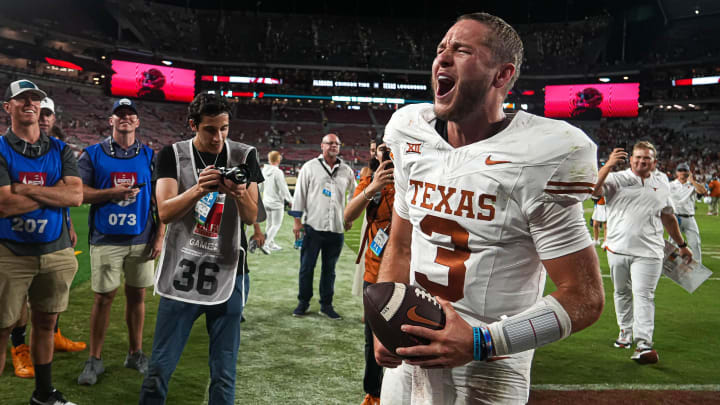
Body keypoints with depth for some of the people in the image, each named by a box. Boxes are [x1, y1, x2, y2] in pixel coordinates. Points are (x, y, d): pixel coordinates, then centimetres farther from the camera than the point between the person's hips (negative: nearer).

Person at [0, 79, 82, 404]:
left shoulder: (60, 151, 6)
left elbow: (76, 196, -8)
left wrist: (27, 189, -14)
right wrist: (54, 191, -9)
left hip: (56, 252, 4)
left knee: (45, 323, 15)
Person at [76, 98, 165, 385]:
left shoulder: (149, 156, 6)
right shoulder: (93, 154, 3)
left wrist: (159, 237, -1)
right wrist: (113, 193, -16)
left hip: (141, 239, 2)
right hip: (105, 240, -1)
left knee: (136, 295, 9)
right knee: (104, 297, 3)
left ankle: (135, 354, 22)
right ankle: (94, 360, 15)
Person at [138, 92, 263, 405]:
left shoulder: (244, 157, 1)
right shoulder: (173, 155, -1)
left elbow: (252, 218, -2)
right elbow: (165, 212, -12)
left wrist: (241, 195, -24)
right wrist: (197, 190, -30)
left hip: (228, 276, 1)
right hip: (181, 275, 0)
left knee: (224, 372, 7)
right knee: (160, 367, 6)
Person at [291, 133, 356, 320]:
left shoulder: (346, 171, 10)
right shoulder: (310, 167, 2)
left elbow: (355, 194, 24)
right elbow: (300, 194, 2)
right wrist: (297, 220, -3)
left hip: (336, 229, 2)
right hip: (313, 226, -2)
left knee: (329, 269, 9)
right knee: (307, 266, 4)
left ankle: (326, 305, 19)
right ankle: (303, 302, 19)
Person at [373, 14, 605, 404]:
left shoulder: (537, 158, -17)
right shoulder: (411, 138, 0)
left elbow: (585, 296, -14)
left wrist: (480, 342, -22)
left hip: (487, 374, -5)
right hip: (407, 355, 6)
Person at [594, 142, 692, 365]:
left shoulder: (662, 182, 13)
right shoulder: (616, 179, 1)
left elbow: (668, 217, 23)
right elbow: (592, 189, -19)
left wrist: (681, 245, 27)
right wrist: (609, 165, -28)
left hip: (648, 251, 0)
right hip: (617, 248, 0)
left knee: (643, 295, -9)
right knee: (622, 292, 13)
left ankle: (643, 344, -12)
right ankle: (625, 332, 31)